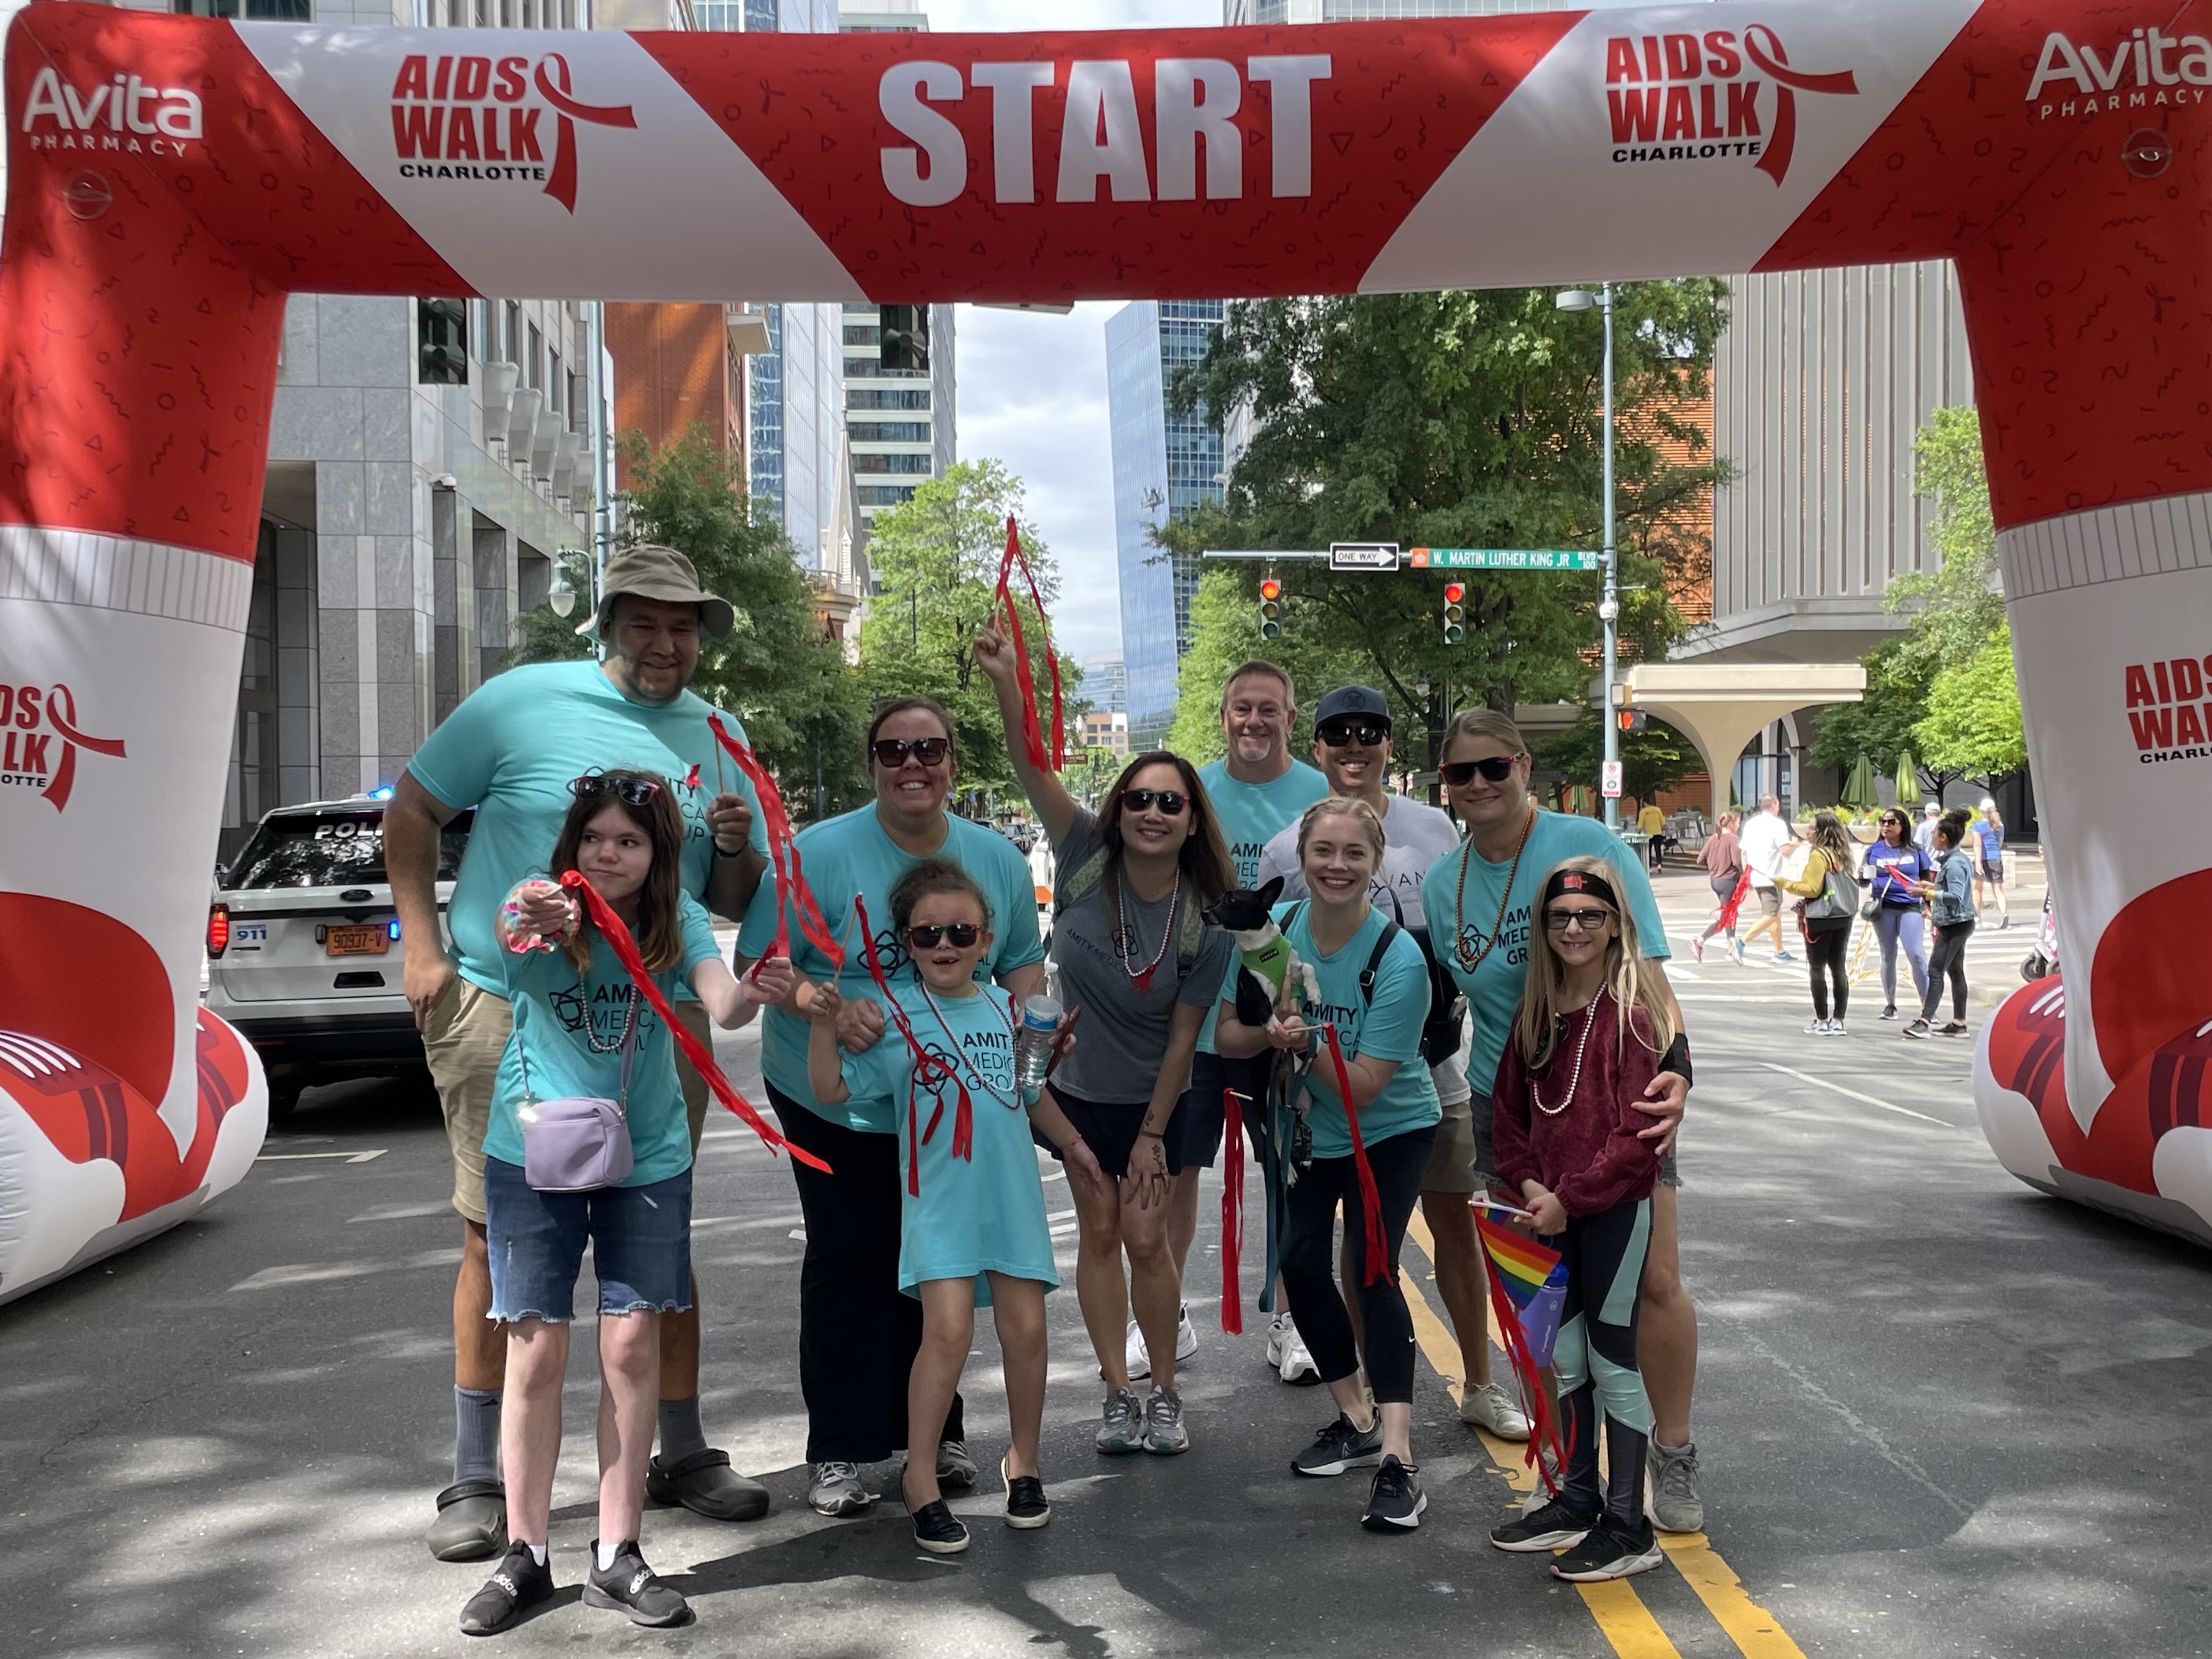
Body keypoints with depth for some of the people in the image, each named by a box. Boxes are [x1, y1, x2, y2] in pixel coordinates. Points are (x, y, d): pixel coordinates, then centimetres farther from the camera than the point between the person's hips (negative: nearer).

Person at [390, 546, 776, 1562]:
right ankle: (477, 1479, 15)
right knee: (500, 1240, 3)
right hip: (506, 1011, -3)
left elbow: (733, 906, 12)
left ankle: (681, 1454, 23)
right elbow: (411, 811, 3)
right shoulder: (523, 701, -3)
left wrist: (734, 847, -10)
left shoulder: (718, 739, 8)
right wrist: (423, 946, -6)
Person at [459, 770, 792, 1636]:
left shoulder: (677, 919, -9)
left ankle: (616, 1556, 14)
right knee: (536, 1349, 1)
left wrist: (753, 992, -48)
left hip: (646, 1157, 1)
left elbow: (720, 1002, -25)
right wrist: (523, 920, -62)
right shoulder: (545, 912, -14)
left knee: (632, 1345, 2)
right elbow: (506, 932, -37)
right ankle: (525, 1556, 15)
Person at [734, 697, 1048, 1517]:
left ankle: (935, 1432, 25)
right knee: (849, 1264, 0)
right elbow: (759, 964, -13)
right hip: (834, 1102, -3)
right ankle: (836, 1452, 10)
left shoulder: (997, 858, 1)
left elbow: (1023, 958, 12)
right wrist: (830, 1006, -30)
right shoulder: (820, 853, -14)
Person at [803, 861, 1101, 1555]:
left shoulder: (1005, 1007, 8)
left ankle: (1024, 1461, 26)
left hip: (1013, 1193, 4)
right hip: (940, 1199, -4)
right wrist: (823, 1024, -22)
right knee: (948, 1329, -14)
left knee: (1025, 1327, 5)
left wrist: (1072, 1140, 25)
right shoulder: (894, 1015, -5)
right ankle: (921, 1478, 1)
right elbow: (831, 1088, -9)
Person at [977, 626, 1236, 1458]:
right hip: (1076, 1084, 2)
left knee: (1146, 1239, 0)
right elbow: (1033, 769, -29)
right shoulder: (1087, 859, -16)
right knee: (1099, 1232, 8)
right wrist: (1007, 683, -45)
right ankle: (1118, 1394, 18)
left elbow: (1183, 1035, -13)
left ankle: (1165, 1394, 18)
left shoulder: (1205, 921, -18)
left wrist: (1151, 1134, -11)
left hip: (1152, 1098, -2)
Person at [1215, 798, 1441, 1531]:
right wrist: (1271, 1031, -29)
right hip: (1305, 1132, 4)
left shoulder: (1399, 959, -26)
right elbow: (1226, 1035, -9)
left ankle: (1397, 1457, -17)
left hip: (1391, 1132, -4)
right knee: (1301, 1263, -4)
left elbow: (1365, 1085, -25)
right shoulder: (1271, 930, -14)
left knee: (1371, 1271, -16)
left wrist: (1309, 1043, -40)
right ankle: (1358, 1418, 19)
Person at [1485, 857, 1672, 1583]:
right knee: (1563, 1356, 15)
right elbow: (1510, 1105, 13)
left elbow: (1639, 1131, -17)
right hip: (1554, 1211, 7)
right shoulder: (1539, 1009, 8)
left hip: (1618, 1207, -7)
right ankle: (1578, 1502, 30)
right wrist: (1527, 1180, -2)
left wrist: (1571, 1196, -15)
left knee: (1614, 1361, 1)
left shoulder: (1634, 1010, -14)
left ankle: (1628, 1529, 11)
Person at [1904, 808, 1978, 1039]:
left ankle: (1924, 1021, -17)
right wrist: (1933, 887, 20)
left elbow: (1955, 897, -27)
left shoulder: (1954, 864, -20)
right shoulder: (1961, 859, 12)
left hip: (1955, 924, -11)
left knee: (1935, 971, -13)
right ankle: (1959, 1023, 20)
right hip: (1957, 924, 11)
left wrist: (1927, 893, -24)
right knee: (1955, 971, 14)